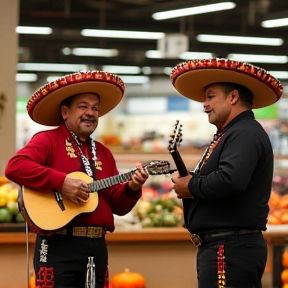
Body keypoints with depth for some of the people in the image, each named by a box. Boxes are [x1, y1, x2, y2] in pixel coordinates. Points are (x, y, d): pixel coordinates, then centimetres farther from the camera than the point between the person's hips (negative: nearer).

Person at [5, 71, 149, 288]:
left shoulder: (103, 153, 19)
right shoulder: (47, 141, -1)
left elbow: (117, 205, 17)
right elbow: (15, 167, -20)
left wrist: (131, 189, -5)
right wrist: (61, 182, -23)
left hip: (97, 247, 7)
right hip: (59, 246, -7)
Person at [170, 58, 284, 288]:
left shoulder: (245, 134, -12)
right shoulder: (231, 134, 21)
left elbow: (230, 180, -29)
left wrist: (191, 187, -13)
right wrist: (192, 181, 1)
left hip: (230, 249, -11)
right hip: (226, 247, 11)